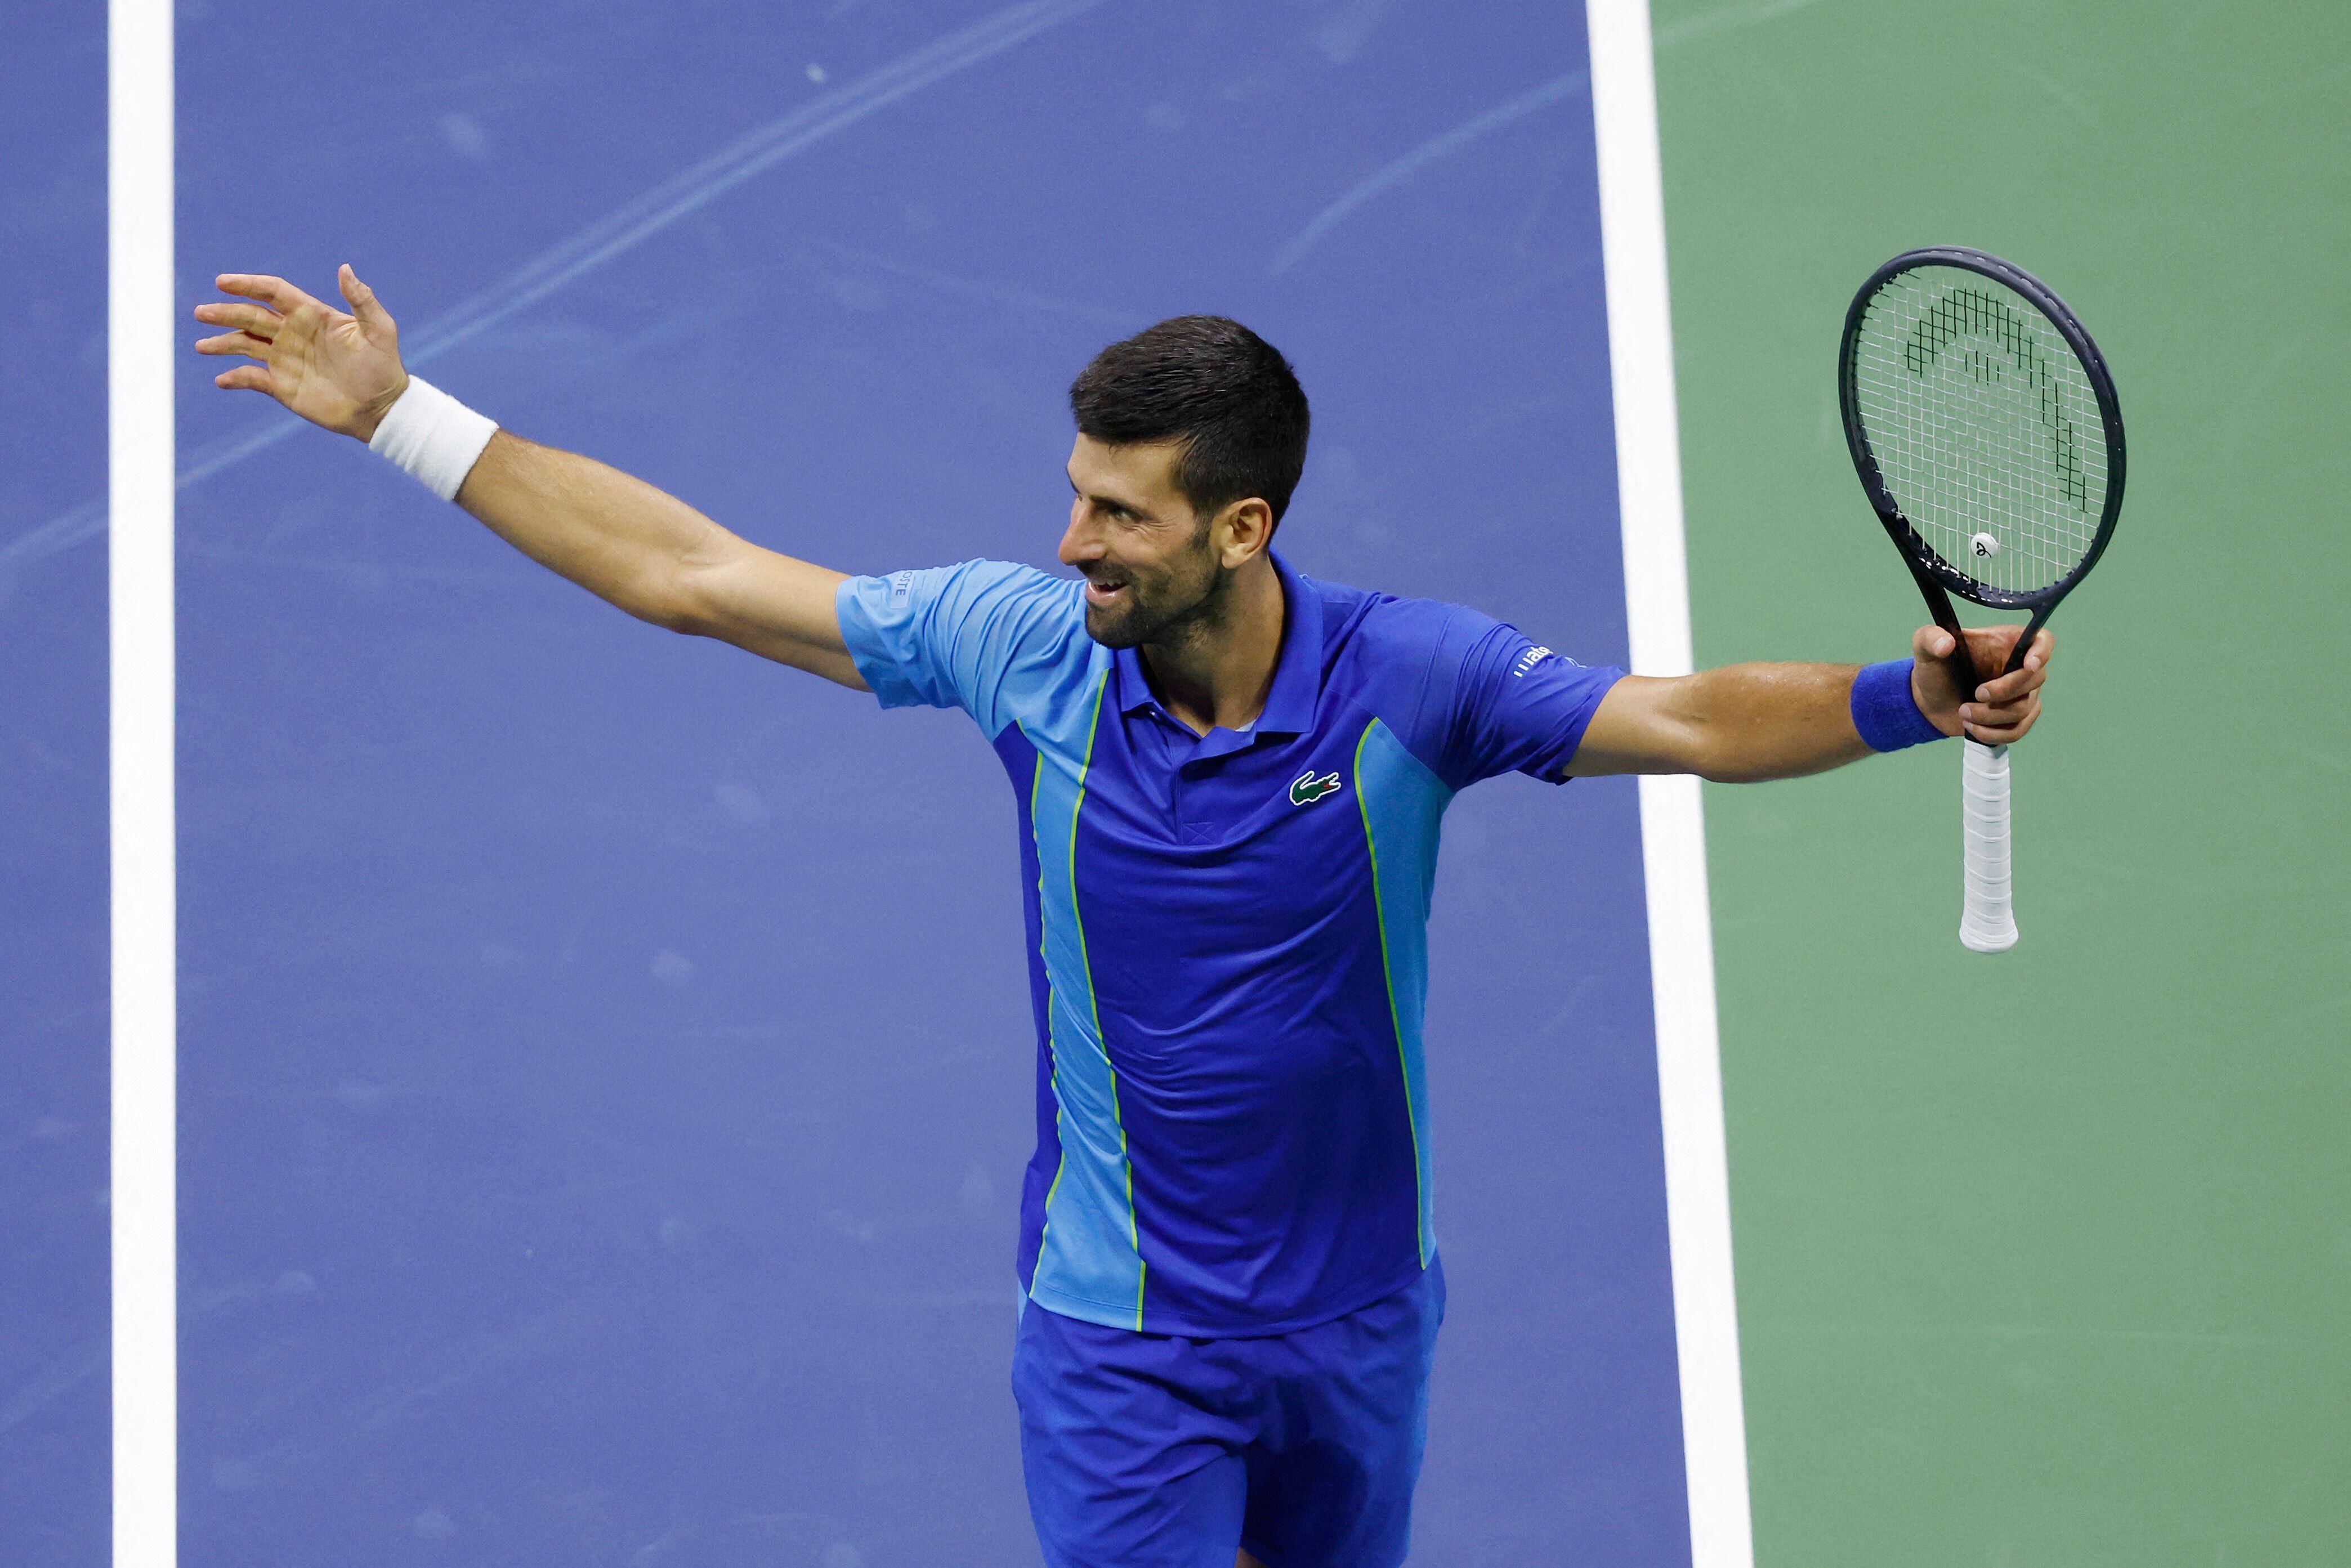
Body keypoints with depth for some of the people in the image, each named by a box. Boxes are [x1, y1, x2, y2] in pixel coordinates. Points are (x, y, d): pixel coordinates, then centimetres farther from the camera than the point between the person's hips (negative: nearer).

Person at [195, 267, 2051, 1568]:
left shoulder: (1409, 676, -17)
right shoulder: (1024, 643, -14)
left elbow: (1694, 719, -21)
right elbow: (692, 574, -8)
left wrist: (1914, 696, -40)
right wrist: (403, 414, -7)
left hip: (1357, 1317, 1)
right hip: (1119, 1335, -1)